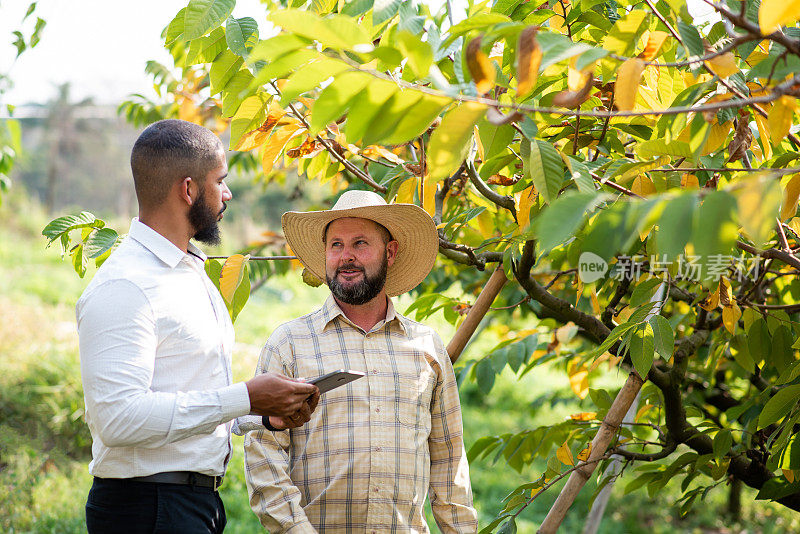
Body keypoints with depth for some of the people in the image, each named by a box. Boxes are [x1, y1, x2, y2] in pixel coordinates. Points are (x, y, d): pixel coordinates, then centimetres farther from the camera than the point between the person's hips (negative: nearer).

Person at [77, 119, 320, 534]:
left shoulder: (192, 273, 16)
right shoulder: (123, 287, -17)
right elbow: (118, 417, -26)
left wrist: (266, 413, 5)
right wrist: (245, 399, -22)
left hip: (200, 500, 9)